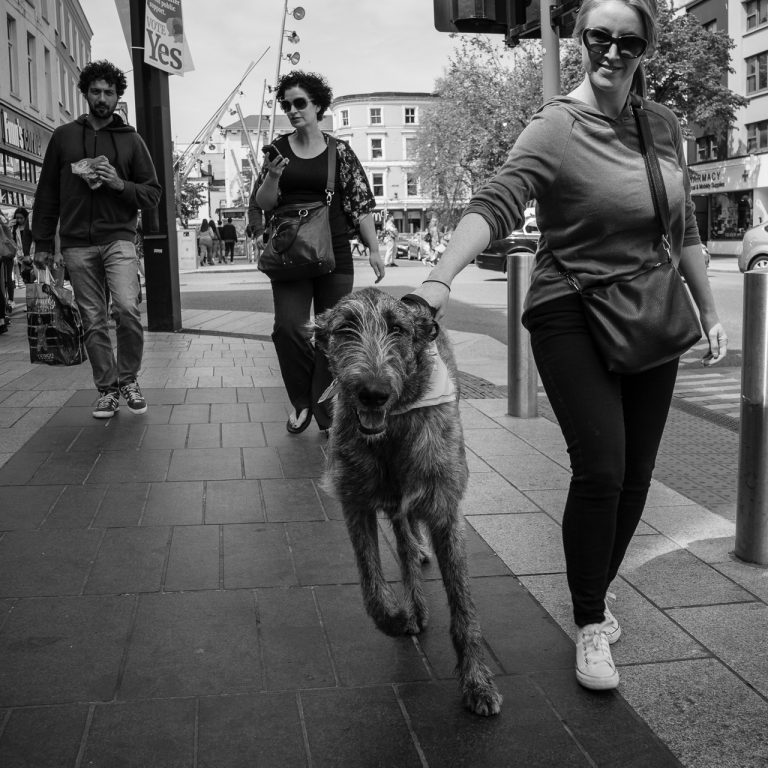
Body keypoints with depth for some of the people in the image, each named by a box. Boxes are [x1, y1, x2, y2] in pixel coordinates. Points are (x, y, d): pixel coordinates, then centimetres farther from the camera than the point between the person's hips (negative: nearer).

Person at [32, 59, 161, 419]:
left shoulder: (130, 139, 10)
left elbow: (153, 193, 10)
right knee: (94, 321, 3)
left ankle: (128, 379, 1)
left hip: (119, 237, -1)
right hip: (77, 243, 2)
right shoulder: (63, 136, 12)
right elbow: (47, 193, 13)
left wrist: (120, 184, -9)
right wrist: (42, 242, 9)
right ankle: (107, 389, 13)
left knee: (126, 308, -19)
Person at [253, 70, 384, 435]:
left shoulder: (339, 151, 5)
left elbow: (361, 203, 3)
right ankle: (302, 404, 9)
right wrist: (272, 175, -14)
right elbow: (262, 204, 6)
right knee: (289, 327, -10)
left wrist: (374, 249, -3)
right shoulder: (278, 149, 8)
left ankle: (327, 412, 11)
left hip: (334, 253, 0)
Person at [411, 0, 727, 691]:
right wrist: (441, 279, -43)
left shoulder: (665, 126, 7)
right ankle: (590, 627, 5)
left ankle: (595, 600, 28)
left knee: (635, 475, 8)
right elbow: (494, 206, -27)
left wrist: (709, 311, 17)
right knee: (599, 469, -13)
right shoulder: (556, 129, -12)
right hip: (572, 317, -6)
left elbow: (685, 228, 16)